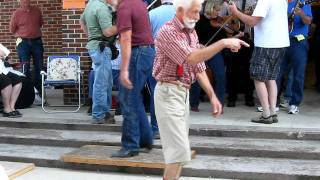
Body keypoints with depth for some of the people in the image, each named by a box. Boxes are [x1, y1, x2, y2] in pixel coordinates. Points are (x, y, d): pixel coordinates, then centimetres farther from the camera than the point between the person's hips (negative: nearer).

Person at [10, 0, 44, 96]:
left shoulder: (37, 10, 4)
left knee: (39, 66, 6)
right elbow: (12, 29, 5)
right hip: (23, 42, -3)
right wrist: (23, 34, 9)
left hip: (37, 41, 3)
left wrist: (33, 31, 12)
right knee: (25, 68, -3)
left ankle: (39, 89, 17)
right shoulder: (16, 13, -3)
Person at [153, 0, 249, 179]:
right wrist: (223, 43, -28)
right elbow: (191, 58, -28)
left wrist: (212, 95, 5)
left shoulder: (192, 32, 11)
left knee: (180, 147, 12)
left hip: (184, 93, 9)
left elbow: (199, 67, 13)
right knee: (179, 149, -10)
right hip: (169, 93, -8)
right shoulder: (168, 31, -16)